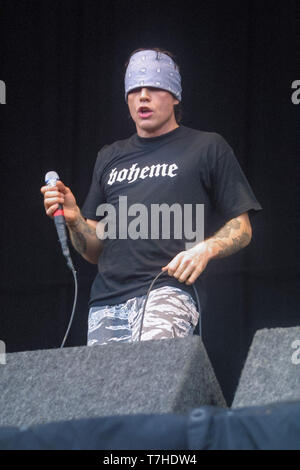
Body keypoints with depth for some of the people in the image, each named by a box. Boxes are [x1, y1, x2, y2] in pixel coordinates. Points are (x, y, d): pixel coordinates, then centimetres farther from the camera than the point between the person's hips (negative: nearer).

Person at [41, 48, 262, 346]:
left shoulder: (208, 148, 13)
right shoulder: (109, 157, 26)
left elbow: (241, 229, 9)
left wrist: (205, 248, -11)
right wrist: (74, 220, 3)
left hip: (168, 290, -5)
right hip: (106, 302, 5)